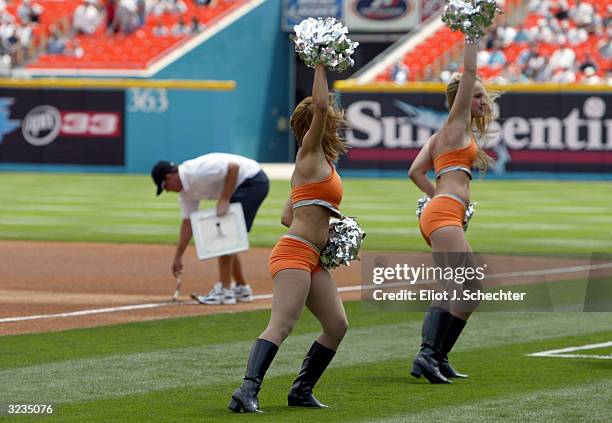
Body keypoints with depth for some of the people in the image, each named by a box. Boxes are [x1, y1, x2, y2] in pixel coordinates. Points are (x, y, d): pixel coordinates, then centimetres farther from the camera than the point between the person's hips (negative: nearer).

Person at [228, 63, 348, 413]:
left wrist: (324, 231, 16)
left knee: (337, 325, 11)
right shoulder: (310, 155, -2)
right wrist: (320, 66, -11)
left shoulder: (321, 164, 22)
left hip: (312, 259, 9)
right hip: (295, 253, -9)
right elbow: (320, 105, -18)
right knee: (282, 325, -21)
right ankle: (248, 390, -33)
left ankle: (302, 391, 19)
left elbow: (287, 216, 23)